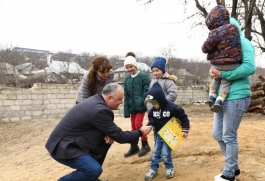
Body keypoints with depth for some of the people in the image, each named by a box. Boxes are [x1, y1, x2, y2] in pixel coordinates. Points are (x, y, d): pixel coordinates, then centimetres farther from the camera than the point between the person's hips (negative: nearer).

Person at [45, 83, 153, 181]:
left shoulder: (96, 101, 2)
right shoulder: (99, 110, -26)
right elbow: (119, 136, -17)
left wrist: (108, 135, -6)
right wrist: (140, 132, -4)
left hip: (71, 141, 10)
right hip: (63, 147, -10)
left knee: (106, 139, 9)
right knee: (95, 170, -22)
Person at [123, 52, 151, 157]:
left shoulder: (144, 76, -9)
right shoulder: (127, 79, 6)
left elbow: (147, 92, -10)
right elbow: (126, 95, 8)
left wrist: (142, 103, -18)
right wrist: (126, 110, 4)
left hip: (141, 106, -5)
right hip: (132, 106, 6)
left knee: (138, 124, -6)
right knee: (133, 126, 12)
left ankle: (145, 145, 13)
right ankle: (134, 147, 24)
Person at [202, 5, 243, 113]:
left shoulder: (215, 33, -14)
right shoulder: (234, 28, 4)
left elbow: (206, 48, -8)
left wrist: (205, 49, 14)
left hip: (218, 64, -2)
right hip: (233, 64, 3)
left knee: (216, 79, 25)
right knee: (226, 82, 13)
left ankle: (212, 96, 18)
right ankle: (219, 100, -1)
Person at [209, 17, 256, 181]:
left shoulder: (243, 42, -6)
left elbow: (250, 67, -21)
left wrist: (222, 74, -21)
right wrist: (213, 71, -3)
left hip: (236, 97, -9)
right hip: (223, 97, 9)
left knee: (229, 136, 0)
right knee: (218, 134, 12)